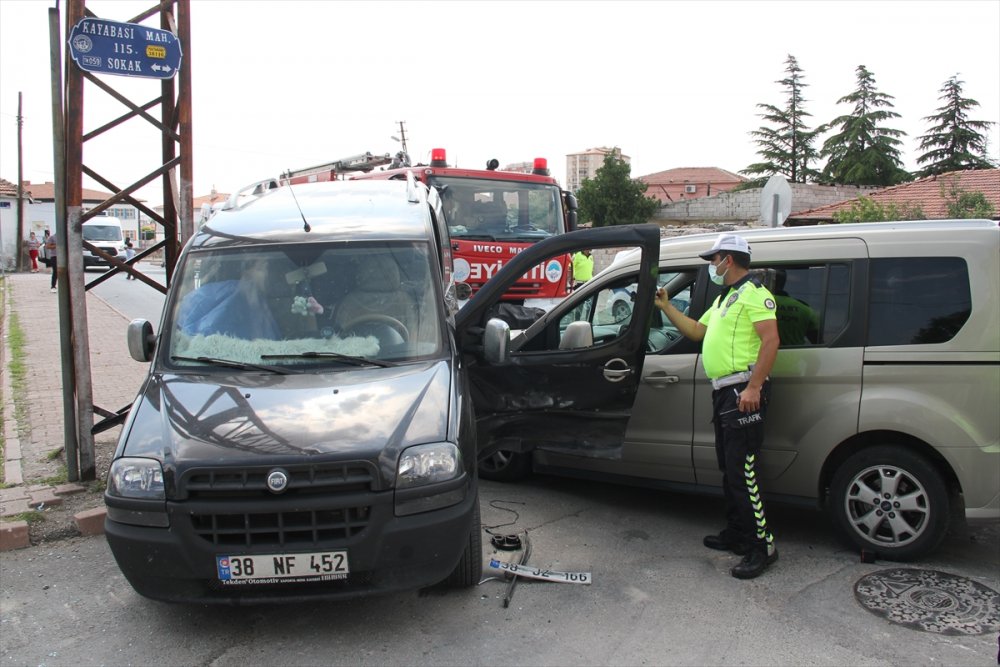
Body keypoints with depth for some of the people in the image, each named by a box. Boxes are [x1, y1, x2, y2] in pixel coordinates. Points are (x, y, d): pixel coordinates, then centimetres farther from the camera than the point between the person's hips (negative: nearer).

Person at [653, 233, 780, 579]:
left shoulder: (753, 292, -9)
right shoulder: (725, 298, 24)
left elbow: (770, 339, -19)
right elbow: (697, 331, 29)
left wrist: (753, 386, -26)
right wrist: (666, 307, 24)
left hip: (743, 392, -11)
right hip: (724, 392, 11)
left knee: (742, 471, -11)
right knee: (729, 469, 16)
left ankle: (762, 545, -3)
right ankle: (736, 535, 26)